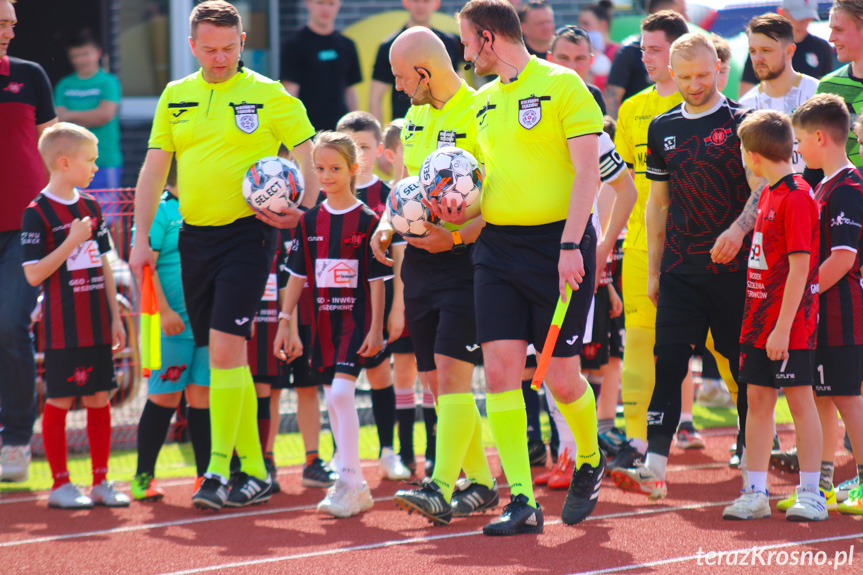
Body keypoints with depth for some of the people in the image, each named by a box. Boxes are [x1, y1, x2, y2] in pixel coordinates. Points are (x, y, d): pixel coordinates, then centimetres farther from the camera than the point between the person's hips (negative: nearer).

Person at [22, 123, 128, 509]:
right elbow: (33, 274, -14)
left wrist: (115, 317, 13)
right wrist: (72, 242, -18)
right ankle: (60, 484, 8)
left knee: (99, 399, 8)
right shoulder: (38, 213, -10)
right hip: (63, 328, -6)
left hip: (97, 326, 6)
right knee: (59, 401, 0)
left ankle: (101, 483, 15)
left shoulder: (90, 206, 11)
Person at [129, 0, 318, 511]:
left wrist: (301, 211, -17)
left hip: (248, 233, -5)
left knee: (225, 346, -15)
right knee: (219, 353, 6)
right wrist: (142, 239, 7)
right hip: (195, 235, 5)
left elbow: (309, 156, 0)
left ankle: (219, 470, -13)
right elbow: (153, 170, 13)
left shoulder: (269, 96, -2)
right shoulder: (176, 97, 12)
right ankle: (255, 471, 14)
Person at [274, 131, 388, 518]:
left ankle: (349, 483, -14)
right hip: (322, 321, 5)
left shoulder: (367, 221, -5)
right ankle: (354, 487, 16)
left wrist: (376, 328, -9)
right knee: (334, 400, 8)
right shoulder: (310, 221, 8)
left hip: (355, 319, -5)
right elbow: (298, 274, 12)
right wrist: (284, 320, 7)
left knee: (340, 392, -19)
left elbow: (377, 279, -5)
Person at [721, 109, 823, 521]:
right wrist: (761, 321, 16)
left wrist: (783, 327, -21)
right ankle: (755, 493, 12)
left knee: (800, 399, -2)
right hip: (759, 318, 9)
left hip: (789, 325, -9)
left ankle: (810, 494, 5)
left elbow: (800, 267, -19)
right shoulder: (768, 193, 12)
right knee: (758, 399, 8)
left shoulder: (797, 197, -16)